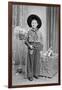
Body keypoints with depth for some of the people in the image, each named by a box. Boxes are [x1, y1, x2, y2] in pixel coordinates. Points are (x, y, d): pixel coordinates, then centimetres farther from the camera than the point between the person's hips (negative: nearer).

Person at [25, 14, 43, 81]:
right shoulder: (29, 32, 0)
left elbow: (40, 40, 11)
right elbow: (26, 41, 3)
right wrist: (29, 45, -13)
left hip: (37, 48, 2)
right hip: (31, 48, -2)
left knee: (37, 61, 4)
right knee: (31, 61, -1)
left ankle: (36, 74, 18)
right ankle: (30, 75, 6)